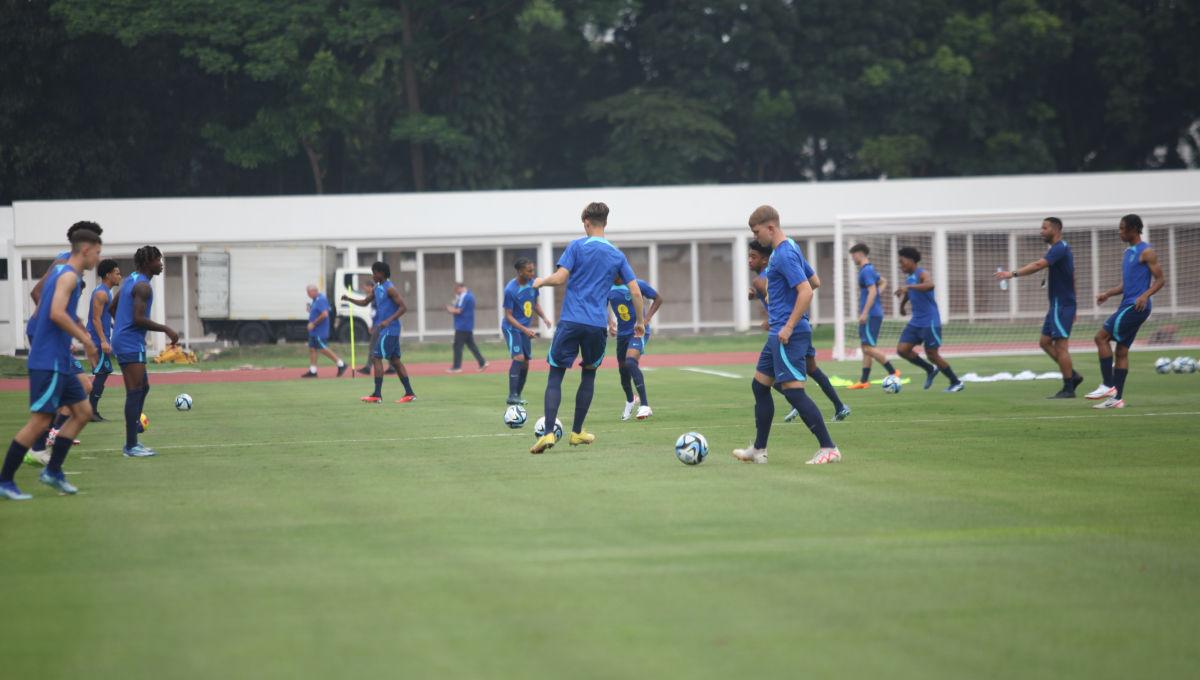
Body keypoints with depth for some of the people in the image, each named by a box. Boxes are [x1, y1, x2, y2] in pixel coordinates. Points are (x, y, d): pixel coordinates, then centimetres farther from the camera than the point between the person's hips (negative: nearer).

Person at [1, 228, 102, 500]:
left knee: (83, 412, 11)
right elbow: (56, 313, -27)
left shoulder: (58, 272, 16)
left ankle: (53, 471, 15)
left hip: (59, 361, 10)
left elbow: (40, 314, 23)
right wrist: (85, 340, -21)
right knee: (39, 420, -8)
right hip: (49, 361, -10)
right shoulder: (69, 276, -13)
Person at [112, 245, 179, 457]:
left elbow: (113, 306, 23)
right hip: (132, 344, -10)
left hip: (122, 341, 10)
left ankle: (132, 441, 17)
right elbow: (138, 318, -22)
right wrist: (165, 329, -15)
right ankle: (131, 446, -7)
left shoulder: (129, 281, 14)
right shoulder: (143, 286, -15)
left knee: (142, 388, 16)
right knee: (135, 392, -7)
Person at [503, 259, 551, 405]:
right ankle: (512, 396, -24)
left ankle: (518, 395, 18)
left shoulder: (532, 283, -2)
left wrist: (544, 317, -3)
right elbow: (508, 316, -17)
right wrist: (525, 330, -26)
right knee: (519, 357, -22)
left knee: (525, 363, 7)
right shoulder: (510, 289, -21)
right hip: (512, 328, -7)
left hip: (526, 329, 7)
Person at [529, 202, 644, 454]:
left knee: (555, 376, 0)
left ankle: (549, 433, -15)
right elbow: (636, 292, 7)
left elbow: (560, 278, -11)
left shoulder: (577, 246, -2)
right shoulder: (617, 255, 9)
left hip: (570, 322, -3)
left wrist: (541, 281, 10)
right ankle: (576, 433, 23)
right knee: (588, 375, 21)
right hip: (598, 326, 3)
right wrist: (640, 321, 20)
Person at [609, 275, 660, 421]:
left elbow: (658, 299, -1)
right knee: (623, 369, 16)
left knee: (631, 362, -28)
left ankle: (645, 406, -30)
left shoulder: (638, 284, -14)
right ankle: (630, 401, 47)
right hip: (622, 333, 6)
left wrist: (646, 318, -10)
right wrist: (610, 323, -1)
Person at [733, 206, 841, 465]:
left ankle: (828, 448, -10)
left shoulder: (784, 255, -17)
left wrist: (789, 327, -23)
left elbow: (806, 292, -25)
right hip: (778, 333, 11)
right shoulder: (790, 247, 14)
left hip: (788, 336, -11)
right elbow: (813, 279, 25)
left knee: (793, 390, -11)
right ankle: (758, 450, 21)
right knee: (759, 386, 15)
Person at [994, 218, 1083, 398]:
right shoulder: (1062, 249, 18)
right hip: (1058, 304, 10)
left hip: (1061, 304, -10)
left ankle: (1068, 389, -3)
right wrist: (1072, 310, 25)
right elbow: (1072, 279, 23)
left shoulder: (1059, 249, -15)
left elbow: (1038, 265, -31)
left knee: (1060, 345, -7)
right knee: (1045, 342, 12)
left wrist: (1013, 273, -36)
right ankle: (1072, 375, 12)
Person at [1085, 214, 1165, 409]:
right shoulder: (1128, 253, 19)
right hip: (1127, 305, 9)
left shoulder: (1146, 252, -8)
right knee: (1121, 351, 6)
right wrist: (1107, 294, 11)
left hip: (1136, 306, -9)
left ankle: (1108, 385, -11)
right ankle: (1117, 398, 7)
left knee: (1101, 336, -13)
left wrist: (1145, 295, -27)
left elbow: (1160, 279, -11)